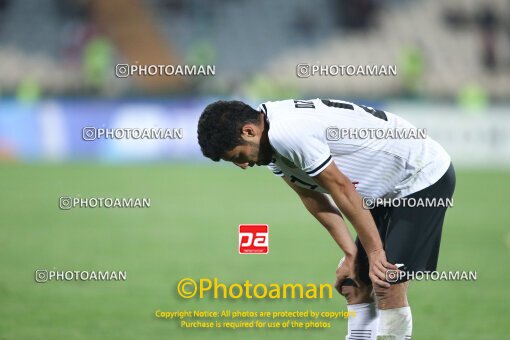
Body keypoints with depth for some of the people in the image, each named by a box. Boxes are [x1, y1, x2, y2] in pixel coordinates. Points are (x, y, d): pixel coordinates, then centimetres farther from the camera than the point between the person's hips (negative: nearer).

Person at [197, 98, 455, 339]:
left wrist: (374, 251, -17)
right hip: (390, 190, 10)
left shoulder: (287, 133, -28)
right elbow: (314, 198, 5)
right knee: (356, 286, 6)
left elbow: (342, 190, -24)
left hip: (425, 176, -10)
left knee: (388, 286, -15)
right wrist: (351, 254, -1)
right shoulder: (274, 146, 2)